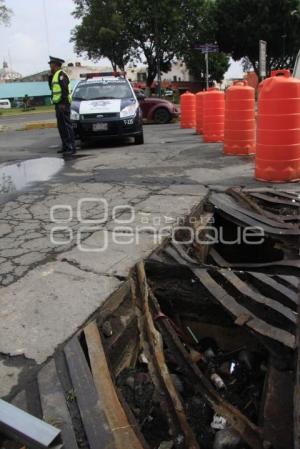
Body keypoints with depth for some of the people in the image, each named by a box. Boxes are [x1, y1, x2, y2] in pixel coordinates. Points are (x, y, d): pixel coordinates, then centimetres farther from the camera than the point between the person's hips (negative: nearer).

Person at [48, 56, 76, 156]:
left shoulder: (61, 74, -10)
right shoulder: (55, 75, 22)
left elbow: (65, 89, -19)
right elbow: (52, 87, 26)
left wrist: (63, 103, -24)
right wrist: (50, 76, 15)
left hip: (62, 104, -10)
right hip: (58, 104, 10)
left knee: (66, 125, -12)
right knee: (61, 126, 11)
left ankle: (71, 147, -14)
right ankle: (66, 146, 17)